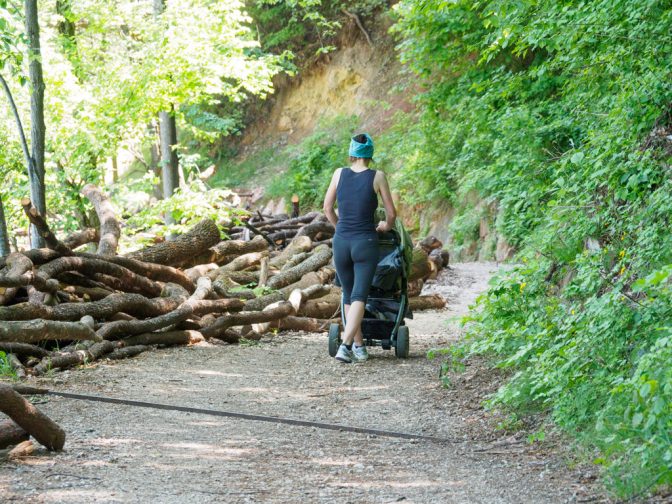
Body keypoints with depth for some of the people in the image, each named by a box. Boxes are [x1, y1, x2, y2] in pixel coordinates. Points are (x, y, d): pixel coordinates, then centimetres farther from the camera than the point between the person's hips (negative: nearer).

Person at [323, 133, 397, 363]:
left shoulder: (340, 173, 2)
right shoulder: (377, 177, -4)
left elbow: (328, 209, 11)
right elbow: (391, 214, 1)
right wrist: (386, 227, 23)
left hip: (341, 241, 3)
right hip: (366, 243, -3)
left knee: (349, 296, 17)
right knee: (359, 297, -5)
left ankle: (359, 346, 22)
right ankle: (345, 346, -22)